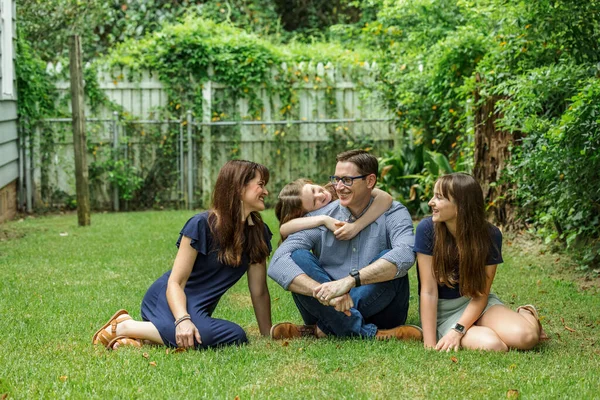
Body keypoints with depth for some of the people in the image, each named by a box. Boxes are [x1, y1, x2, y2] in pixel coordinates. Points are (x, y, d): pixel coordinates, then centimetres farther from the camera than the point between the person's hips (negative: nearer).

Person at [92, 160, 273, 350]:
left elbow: (259, 291, 6)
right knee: (202, 335, -40)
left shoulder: (258, 232, 3)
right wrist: (183, 320, -34)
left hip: (198, 309, 8)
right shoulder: (202, 225, -14)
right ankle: (125, 327, -15)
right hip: (169, 300, -8)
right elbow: (175, 282, -16)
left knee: (237, 337, -27)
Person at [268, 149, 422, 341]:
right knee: (298, 258, -20)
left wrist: (349, 281, -42)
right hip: (327, 308, 2)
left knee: (387, 262, -26)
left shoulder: (393, 214, -5)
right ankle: (371, 334, -32)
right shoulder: (320, 217, -2)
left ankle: (323, 329, -28)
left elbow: (405, 254, -29)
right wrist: (322, 291, -36)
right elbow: (277, 264, -17)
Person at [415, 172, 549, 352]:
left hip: (476, 304, 2)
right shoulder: (427, 229, -16)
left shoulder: (490, 235, -12)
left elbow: (480, 294, -10)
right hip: (441, 310, -2)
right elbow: (428, 291, -17)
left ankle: (526, 316, 9)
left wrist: (457, 330, -26)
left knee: (525, 337, -27)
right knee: (492, 345, -30)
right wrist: (429, 344, -22)